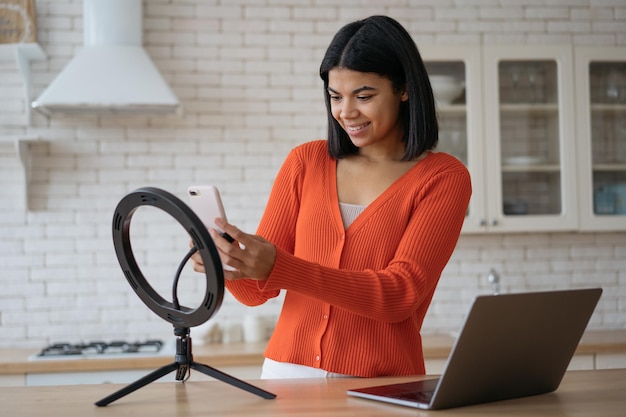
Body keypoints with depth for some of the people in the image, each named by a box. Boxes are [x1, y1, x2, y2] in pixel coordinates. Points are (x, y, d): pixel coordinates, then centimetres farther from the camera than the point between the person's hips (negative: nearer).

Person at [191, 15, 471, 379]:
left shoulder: (444, 178, 1)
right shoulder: (305, 161, 10)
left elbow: (401, 294, -11)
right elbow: (256, 291, 10)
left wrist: (278, 268, -21)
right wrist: (228, 266, -13)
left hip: (380, 388, -3)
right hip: (288, 372, 3)